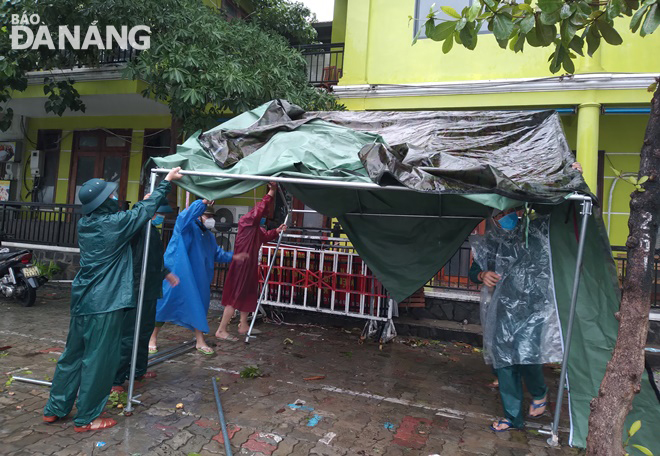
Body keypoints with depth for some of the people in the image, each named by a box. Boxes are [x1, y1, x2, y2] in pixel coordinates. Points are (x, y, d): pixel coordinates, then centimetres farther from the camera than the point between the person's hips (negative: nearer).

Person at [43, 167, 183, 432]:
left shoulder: (85, 224, 7)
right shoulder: (114, 223, -15)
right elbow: (146, 210, -3)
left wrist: (145, 202, 26)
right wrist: (167, 182, 6)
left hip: (82, 300, 8)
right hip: (105, 304, -8)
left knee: (72, 355, 19)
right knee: (98, 361, 4)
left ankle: (54, 409, 32)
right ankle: (85, 419, 16)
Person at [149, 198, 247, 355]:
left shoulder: (209, 236, 15)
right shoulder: (187, 226, -7)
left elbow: (217, 254, 21)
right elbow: (186, 215, -29)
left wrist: (232, 256, 8)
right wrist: (203, 202, -36)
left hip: (196, 279, 7)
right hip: (176, 276, -7)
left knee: (199, 306, 9)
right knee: (166, 303, 0)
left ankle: (200, 341, 20)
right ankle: (153, 338, 18)